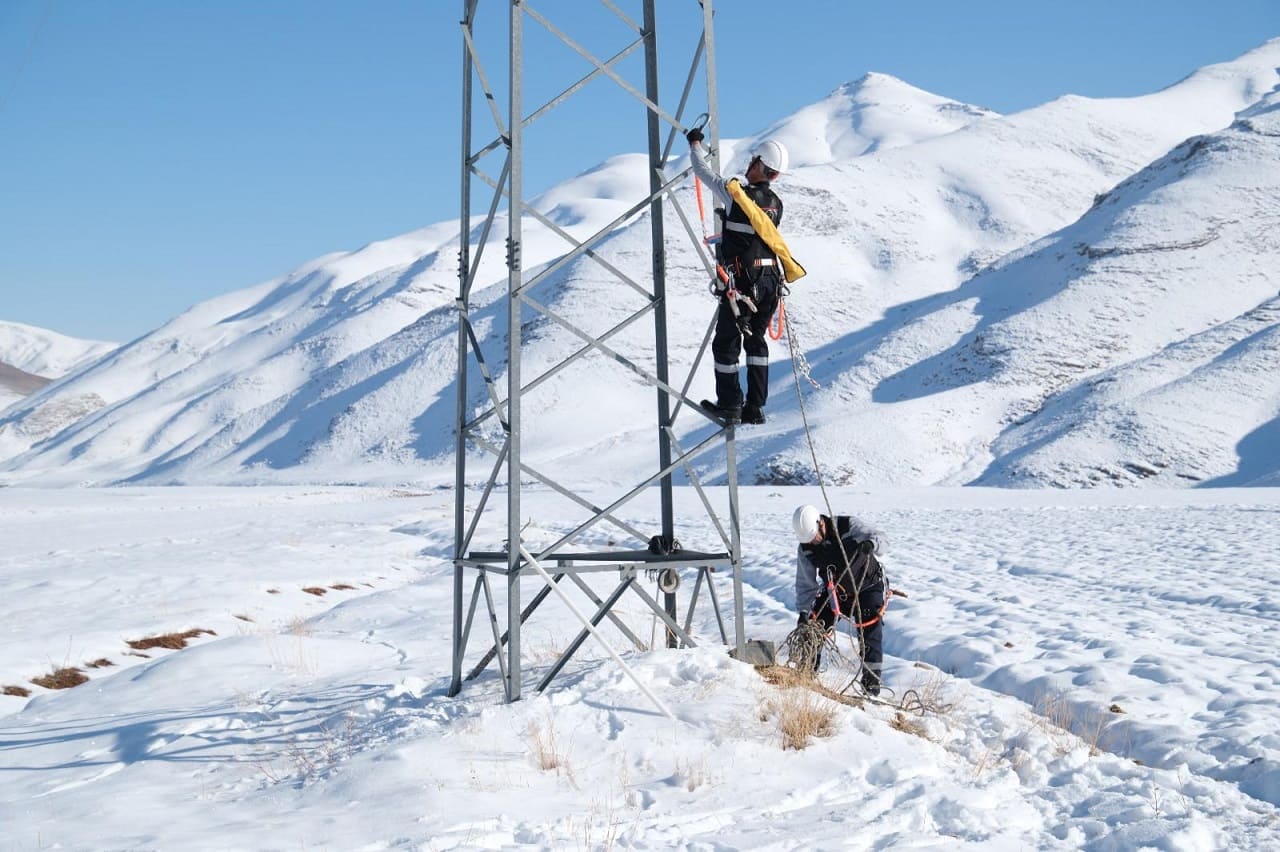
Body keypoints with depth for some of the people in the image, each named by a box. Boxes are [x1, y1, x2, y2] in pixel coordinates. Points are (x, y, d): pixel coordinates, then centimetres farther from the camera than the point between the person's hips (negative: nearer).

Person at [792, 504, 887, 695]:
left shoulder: (848, 526, -25)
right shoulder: (805, 549, -14)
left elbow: (879, 537, -29)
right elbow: (805, 583, -7)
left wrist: (870, 544, -52)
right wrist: (803, 611, -17)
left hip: (867, 587, -3)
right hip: (834, 591, 4)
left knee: (870, 630, -16)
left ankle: (872, 679, -9)